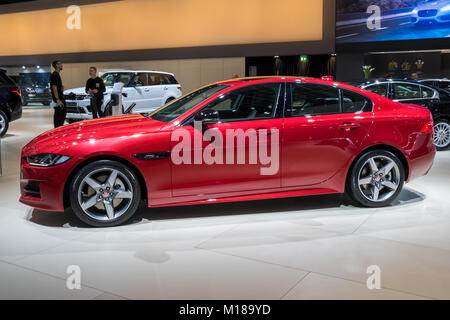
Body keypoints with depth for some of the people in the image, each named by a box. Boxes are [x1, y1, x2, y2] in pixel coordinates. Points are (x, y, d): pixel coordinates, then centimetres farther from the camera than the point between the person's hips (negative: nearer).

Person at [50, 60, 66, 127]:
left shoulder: (57, 74, 15)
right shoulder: (55, 75, -16)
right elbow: (54, 87, -21)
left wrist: (61, 87, 6)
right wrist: (57, 100, -25)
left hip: (61, 96, 10)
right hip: (57, 97, -10)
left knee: (64, 111, 16)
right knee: (58, 113, -4)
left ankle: (60, 126, 25)